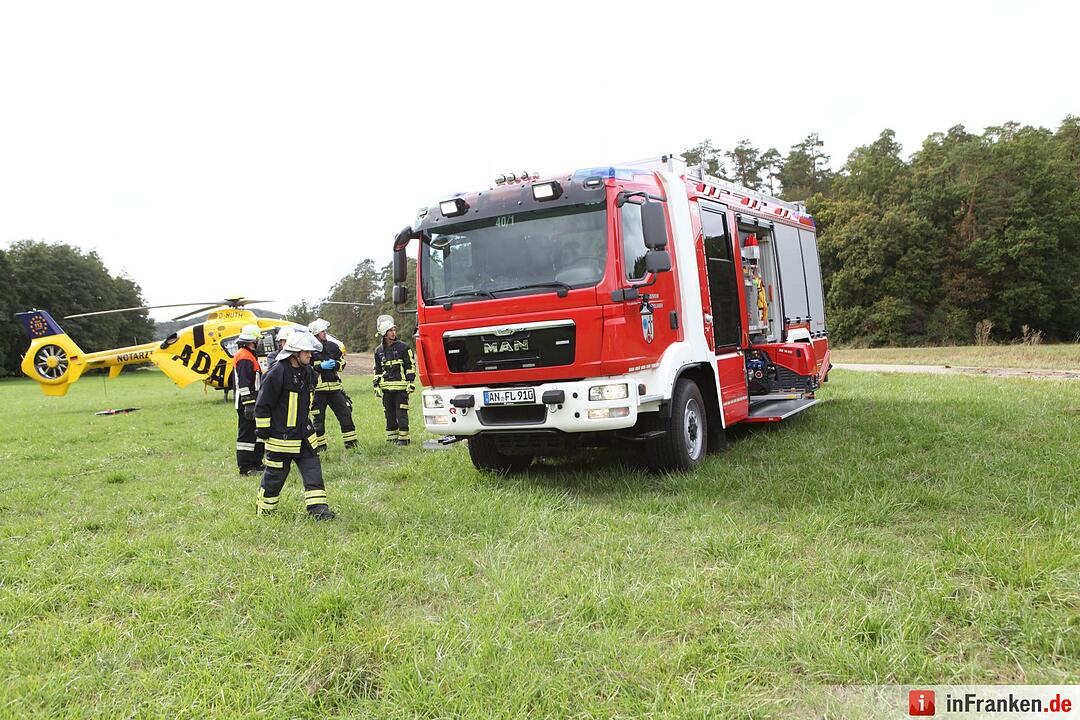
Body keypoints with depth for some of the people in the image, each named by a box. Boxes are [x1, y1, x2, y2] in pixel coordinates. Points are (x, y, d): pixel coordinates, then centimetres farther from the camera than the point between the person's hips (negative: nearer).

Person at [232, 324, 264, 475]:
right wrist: (249, 404, -24)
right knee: (246, 433, -5)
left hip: (252, 402, 11)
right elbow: (244, 384, -22)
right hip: (246, 402, -11)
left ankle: (256, 463, 24)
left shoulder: (249, 355, 18)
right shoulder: (244, 357, -16)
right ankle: (244, 467, 0)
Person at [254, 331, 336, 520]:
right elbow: (262, 405, -13)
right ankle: (264, 510, 23)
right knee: (275, 475, 6)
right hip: (281, 438, -7)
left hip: (304, 436, 7)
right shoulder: (277, 373, -17)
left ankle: (318, 507, 3)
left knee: (313, 471, 1)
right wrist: (263, 430, -11)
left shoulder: (308, 372, 7)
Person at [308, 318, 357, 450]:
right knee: (319, 418, 4)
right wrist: (321, 367, -18)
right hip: (318, 389, -4)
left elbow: (342, 363, 14)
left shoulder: (331, 346, 6)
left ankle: (351, 442, 11)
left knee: (345, 413, 3)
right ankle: (320, 445, 17)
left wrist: (335, 364, -7)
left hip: (334, 387, 4)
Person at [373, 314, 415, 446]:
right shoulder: (379, 351, 10)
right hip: (386, 388, 4)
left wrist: (411, 383, -5)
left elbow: (410, 366, 1)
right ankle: (392, 438, 15)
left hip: (400, 386, -4)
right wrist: (376, 386, 11)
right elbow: (377, 370, 17)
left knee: (401, 413, -5)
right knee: (389, 414, 7)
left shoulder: (403, 347, 0)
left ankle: (403, 438, 1)